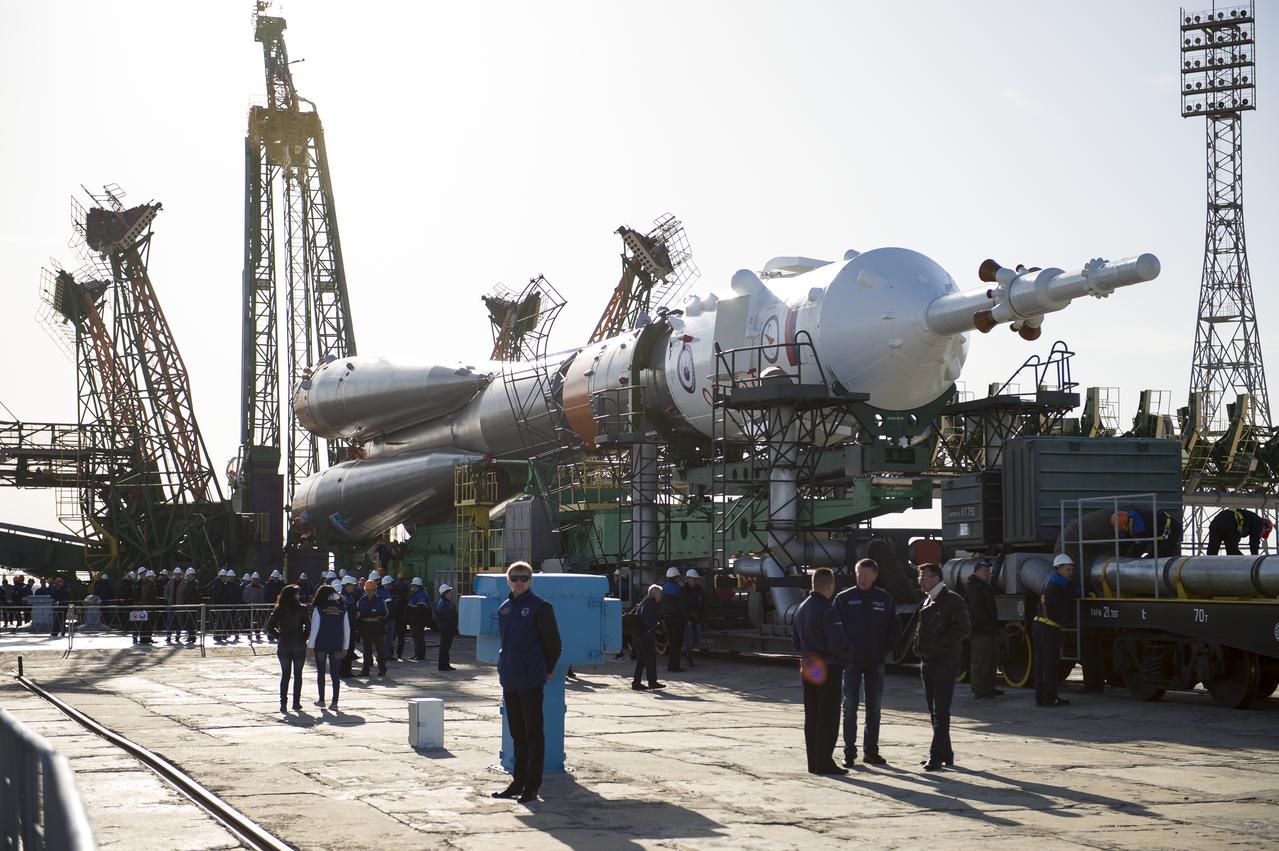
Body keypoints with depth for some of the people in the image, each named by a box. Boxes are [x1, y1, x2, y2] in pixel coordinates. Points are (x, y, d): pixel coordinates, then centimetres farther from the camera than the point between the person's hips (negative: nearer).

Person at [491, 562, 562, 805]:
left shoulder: (540, 608, -9)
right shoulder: (504, 609, 10)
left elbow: (554, 643, -5)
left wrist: (546, 670, 2)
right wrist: (506, 668, 16)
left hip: (530, 681, -7)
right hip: (509, 680, 7)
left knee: (533, 733, 0)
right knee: (517, 733, 13)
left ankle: (532, 786, 4)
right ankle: (518, 782, 21)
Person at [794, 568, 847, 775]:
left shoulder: (802, 608, 10)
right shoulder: (827, 610, -17)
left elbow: (797, 643, 17)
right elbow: (837, 643, -21)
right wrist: (846, 650, -2)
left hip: (808, 669, 8)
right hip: (828, 668, -8)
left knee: (812, 717, 12)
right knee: (828, 717, -3)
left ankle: (814, 762, 15)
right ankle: (824, 763, -3)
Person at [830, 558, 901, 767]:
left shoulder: (885, 599, 4)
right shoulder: (844, 598, -1)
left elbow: (895, 629, 10)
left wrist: (886, 649, 0)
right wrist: (843, 650, -9)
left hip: (875, 662, 2)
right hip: (852, 661, -2)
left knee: (874, 708, 7)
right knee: (850, 707, -3)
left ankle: (871, 751, 15)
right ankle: (849, 752, 0)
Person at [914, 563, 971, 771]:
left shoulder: (952, 600, -9)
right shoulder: (927, 602, 17)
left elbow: (962, 630, -17)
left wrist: (938, 645, -18)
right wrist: (919, 646, 8)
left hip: (945, 662, -9)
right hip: (927, 662, 9)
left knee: (941, 711, -10)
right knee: (934, 710, 11)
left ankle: (936, 756, -12)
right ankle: (945, 753, 18)